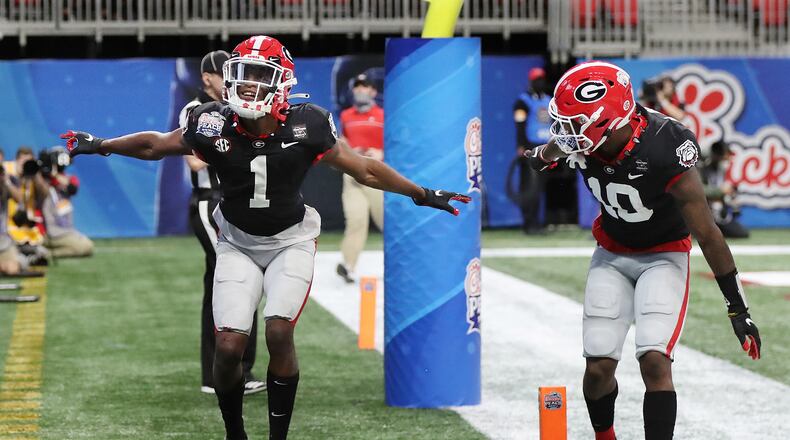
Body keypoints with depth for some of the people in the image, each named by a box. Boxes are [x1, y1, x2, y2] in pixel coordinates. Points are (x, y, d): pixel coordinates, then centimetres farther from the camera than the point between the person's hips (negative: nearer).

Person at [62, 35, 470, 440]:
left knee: (279, 333, -20)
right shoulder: (214, 125, -15)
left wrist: (424, 195, 0)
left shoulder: (305, 126, -17)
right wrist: (98, 145, 10)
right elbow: (155, 145, 4)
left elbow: (365, 170, -4)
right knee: (229, 346, -11)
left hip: (290, 243, -1)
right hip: (237, 246, 1)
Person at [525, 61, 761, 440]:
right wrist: (542, 156, 37)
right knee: (598, 368, -1)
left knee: (654, 363, -20)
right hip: (612, 254, 4)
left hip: (663, 256, -4)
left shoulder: (665, 151, -33)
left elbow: (708, 235, -23)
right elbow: (558, 146, 12)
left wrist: (738, 307, -17)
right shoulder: (585, 139, -18)